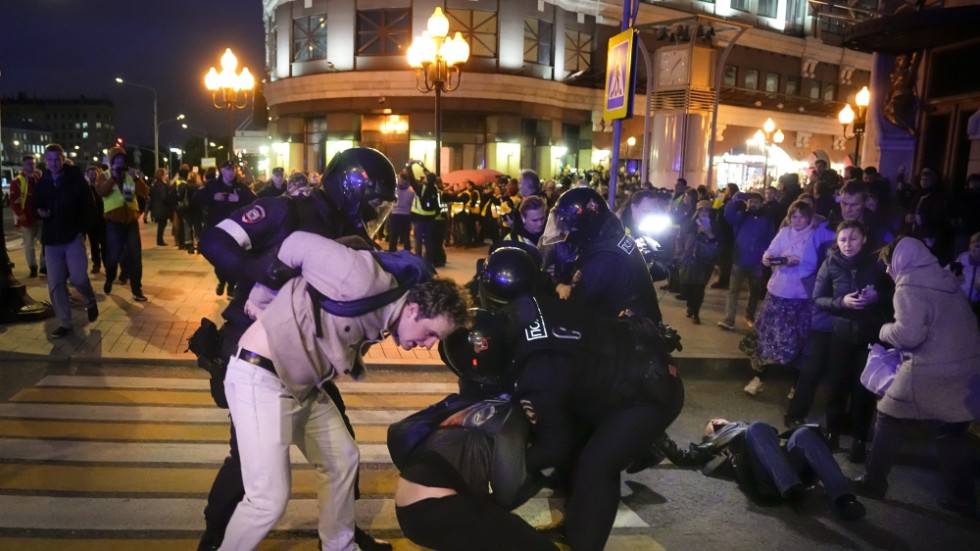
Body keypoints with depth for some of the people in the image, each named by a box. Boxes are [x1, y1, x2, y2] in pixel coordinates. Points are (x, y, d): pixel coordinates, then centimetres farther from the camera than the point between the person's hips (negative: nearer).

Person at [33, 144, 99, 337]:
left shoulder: (76, 179, -2)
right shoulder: (42, 182, 8)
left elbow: (89, 206, -1)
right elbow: (36, 206, 18)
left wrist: (82, 228, -10)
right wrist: (39, 212, -5)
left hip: (73, 236, -4)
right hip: (51, 239, 4)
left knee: (78, 277, -15)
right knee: (55, 285, 1)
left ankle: (91, 301, 18)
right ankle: (64, 324, 10)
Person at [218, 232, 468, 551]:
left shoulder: (379, 317, 4)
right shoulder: (366, 282, -25)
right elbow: (299, 244, -19)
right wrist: (261, 298, -8)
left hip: (304, 387, 9)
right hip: (261, 380, -9)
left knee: (342, 460, 18)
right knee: (270, 499, -9)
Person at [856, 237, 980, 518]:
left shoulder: (909, 284, -10)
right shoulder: (944, 278, 13)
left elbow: (908, 334, -19)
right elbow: (942, 324, 19)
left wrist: (885, 330, 0)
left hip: (930, 371, -7)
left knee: (890, 419, 10)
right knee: (951, 431, 16)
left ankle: (874, 482, 18)